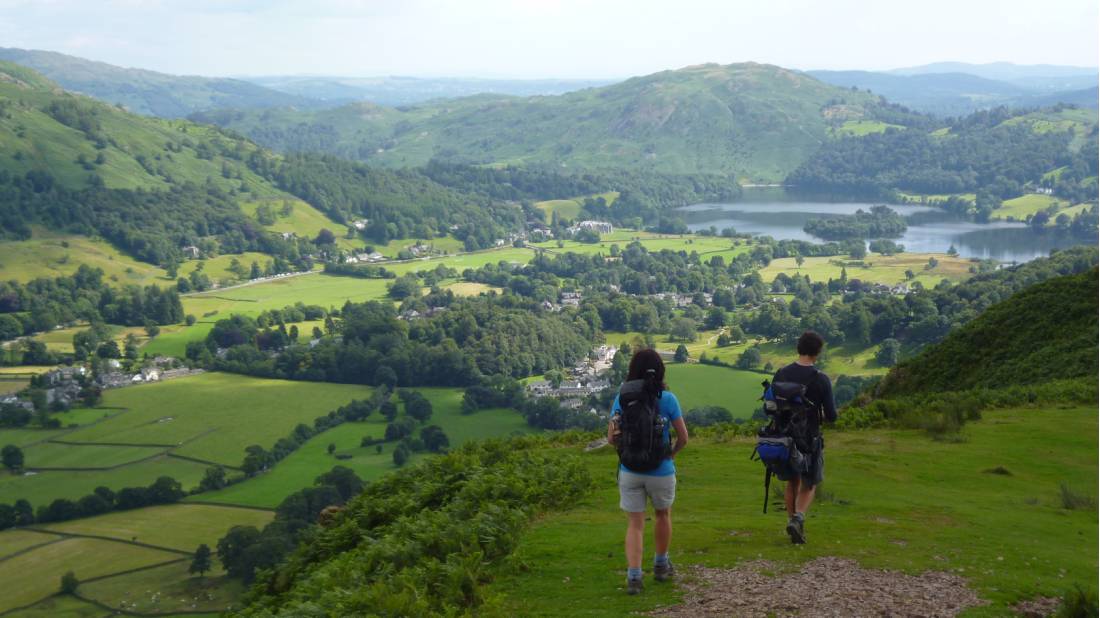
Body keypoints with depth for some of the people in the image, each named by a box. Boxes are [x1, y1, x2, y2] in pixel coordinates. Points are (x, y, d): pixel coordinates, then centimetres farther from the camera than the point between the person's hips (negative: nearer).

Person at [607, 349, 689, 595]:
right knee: (663, 515, 24)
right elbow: (683, 438, -5)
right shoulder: (667, 399, -10)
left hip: (630, 471, 1)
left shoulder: (622, 399, -4)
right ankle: (661, 565, 38)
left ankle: (633, 577, -4)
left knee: (635, 525, 8)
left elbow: (611, 438, 0)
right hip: (661, 471, -1)